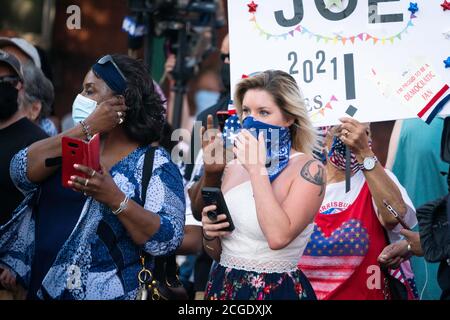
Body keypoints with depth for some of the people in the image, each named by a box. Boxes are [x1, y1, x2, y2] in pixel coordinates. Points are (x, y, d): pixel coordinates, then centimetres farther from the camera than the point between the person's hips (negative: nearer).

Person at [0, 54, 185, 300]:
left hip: (106, 292, -5)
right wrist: (85, 129, -14)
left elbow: (167, 240, -17)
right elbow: (21, 173, -8)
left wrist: (114, 198, -30)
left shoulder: (154, 164, -7)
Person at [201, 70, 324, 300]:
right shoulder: (234, 168, 4)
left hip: (277, 291, -5)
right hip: (224, 288, 5)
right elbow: (217, 253, 13)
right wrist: (209, 235, -8)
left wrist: (257, 169, -22)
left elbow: (278, 237, -28)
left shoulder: (308, 169, -12)